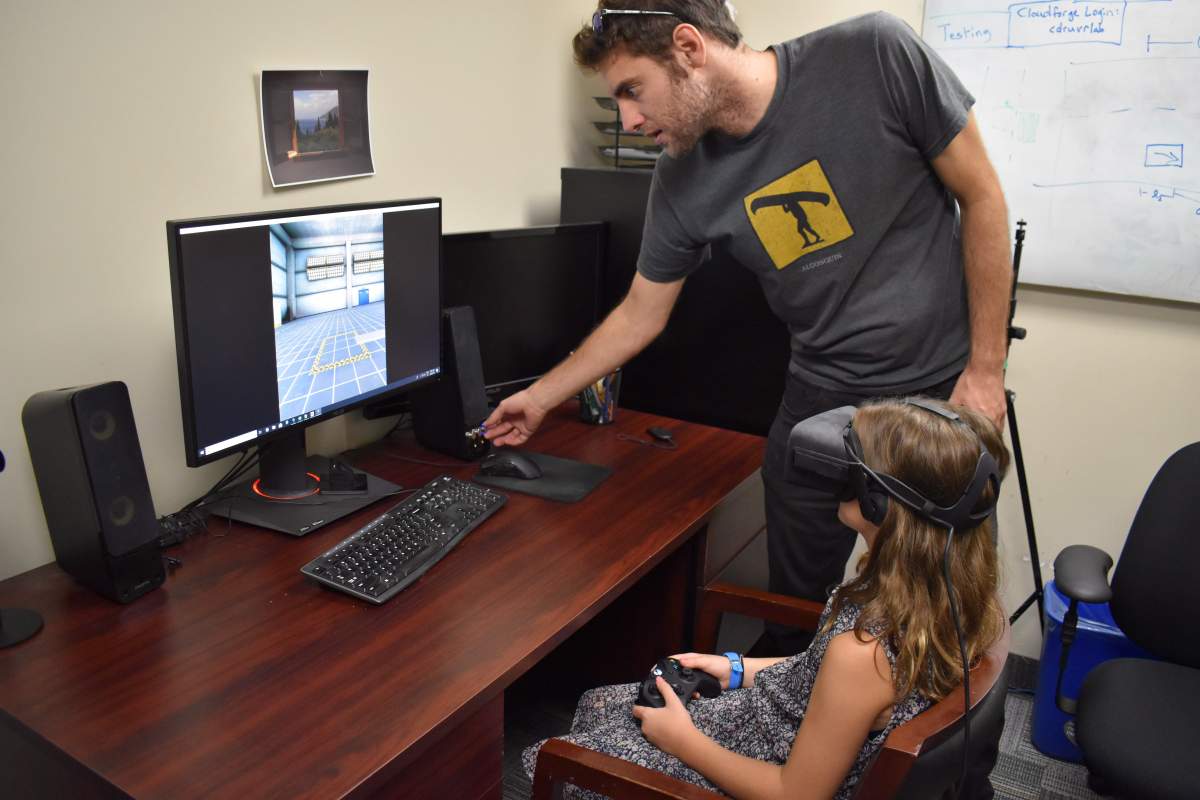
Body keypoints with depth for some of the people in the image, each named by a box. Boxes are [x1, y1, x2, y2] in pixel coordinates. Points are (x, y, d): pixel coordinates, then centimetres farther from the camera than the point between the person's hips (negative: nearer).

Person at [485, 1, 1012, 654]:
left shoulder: (877, 55, -18)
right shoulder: (682, 183, -8)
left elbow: (980, 197, -8)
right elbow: (639, 314, 6)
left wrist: (986, 369, -8)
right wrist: (541, 397, 12)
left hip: (944, 386, -2)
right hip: (823, 396, 3)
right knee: (795, 605, 8)